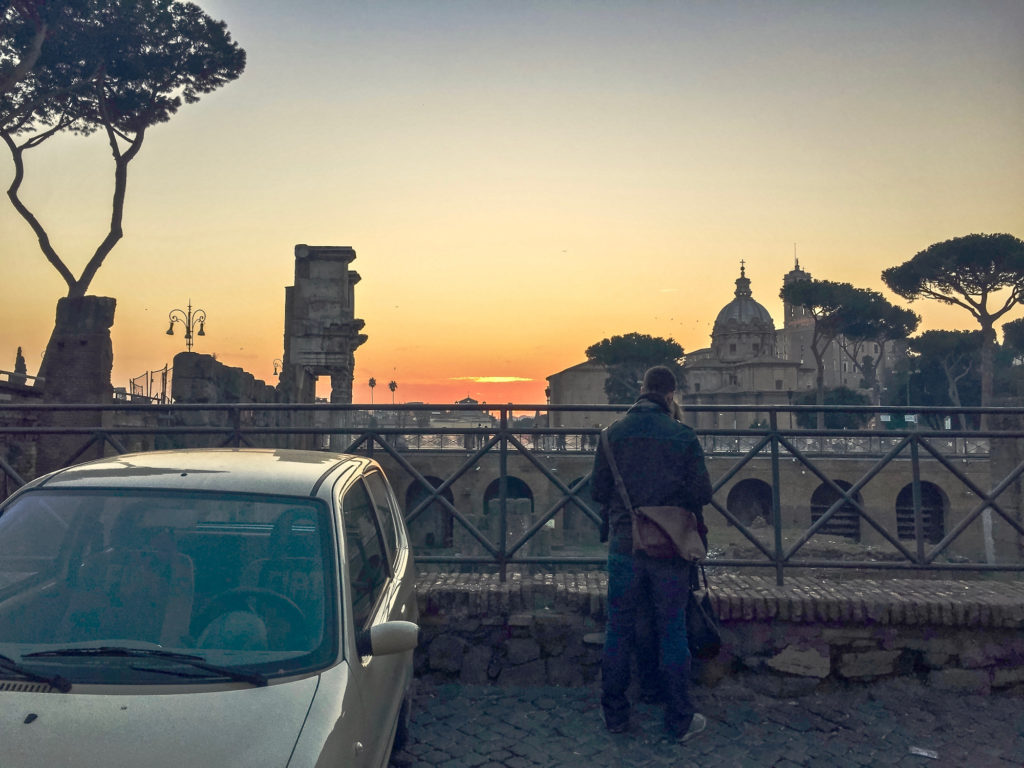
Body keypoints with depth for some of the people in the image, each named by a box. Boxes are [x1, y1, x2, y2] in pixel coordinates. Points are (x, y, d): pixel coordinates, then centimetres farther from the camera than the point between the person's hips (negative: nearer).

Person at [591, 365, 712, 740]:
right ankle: (680, 720, 19)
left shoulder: (614, 433, -2)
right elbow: (701, 494, -5)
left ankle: (615, 714, 21)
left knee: (618, 629, 11)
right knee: (672, 631, 9)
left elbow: (597, 490, 0)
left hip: (625, 544, 1)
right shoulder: (683, 436, -7)